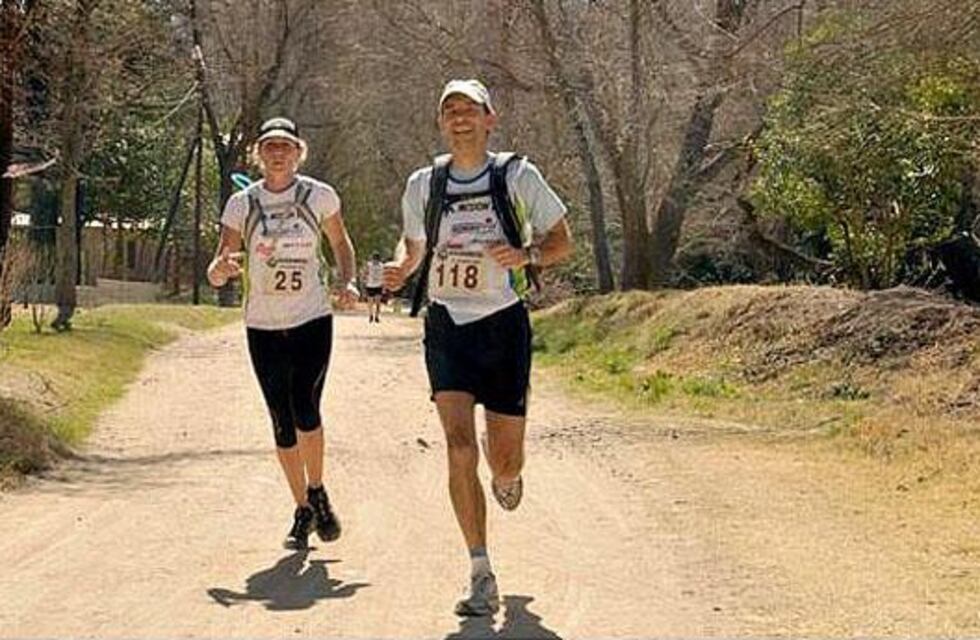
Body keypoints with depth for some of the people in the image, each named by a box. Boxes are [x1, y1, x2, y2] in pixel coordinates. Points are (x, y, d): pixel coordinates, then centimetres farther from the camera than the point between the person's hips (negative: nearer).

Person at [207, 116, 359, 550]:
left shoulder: (319, 196, -1)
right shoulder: (242, 204, -1)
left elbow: (340, 243, 15)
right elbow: (217, 270, -1)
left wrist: (347, 282, -3)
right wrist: (221, 270, -25)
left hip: (312, 320, -1)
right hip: (263, 326, 2)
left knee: (305, 409, -16)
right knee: (282, 422, 4)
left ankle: (317, 492, 8)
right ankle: (303, 511, 19)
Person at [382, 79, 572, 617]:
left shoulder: (518, 177, -4)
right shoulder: (422, 185, 3)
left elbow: (562, 240, 4)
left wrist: (526, 255, -17)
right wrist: (401, 270, -4)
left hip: (504, 324, -1)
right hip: (446, 326, 1)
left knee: (504, 456, 4)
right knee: (458, 445, -15)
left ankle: (506, 479, 46)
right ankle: (482, 578, -11)